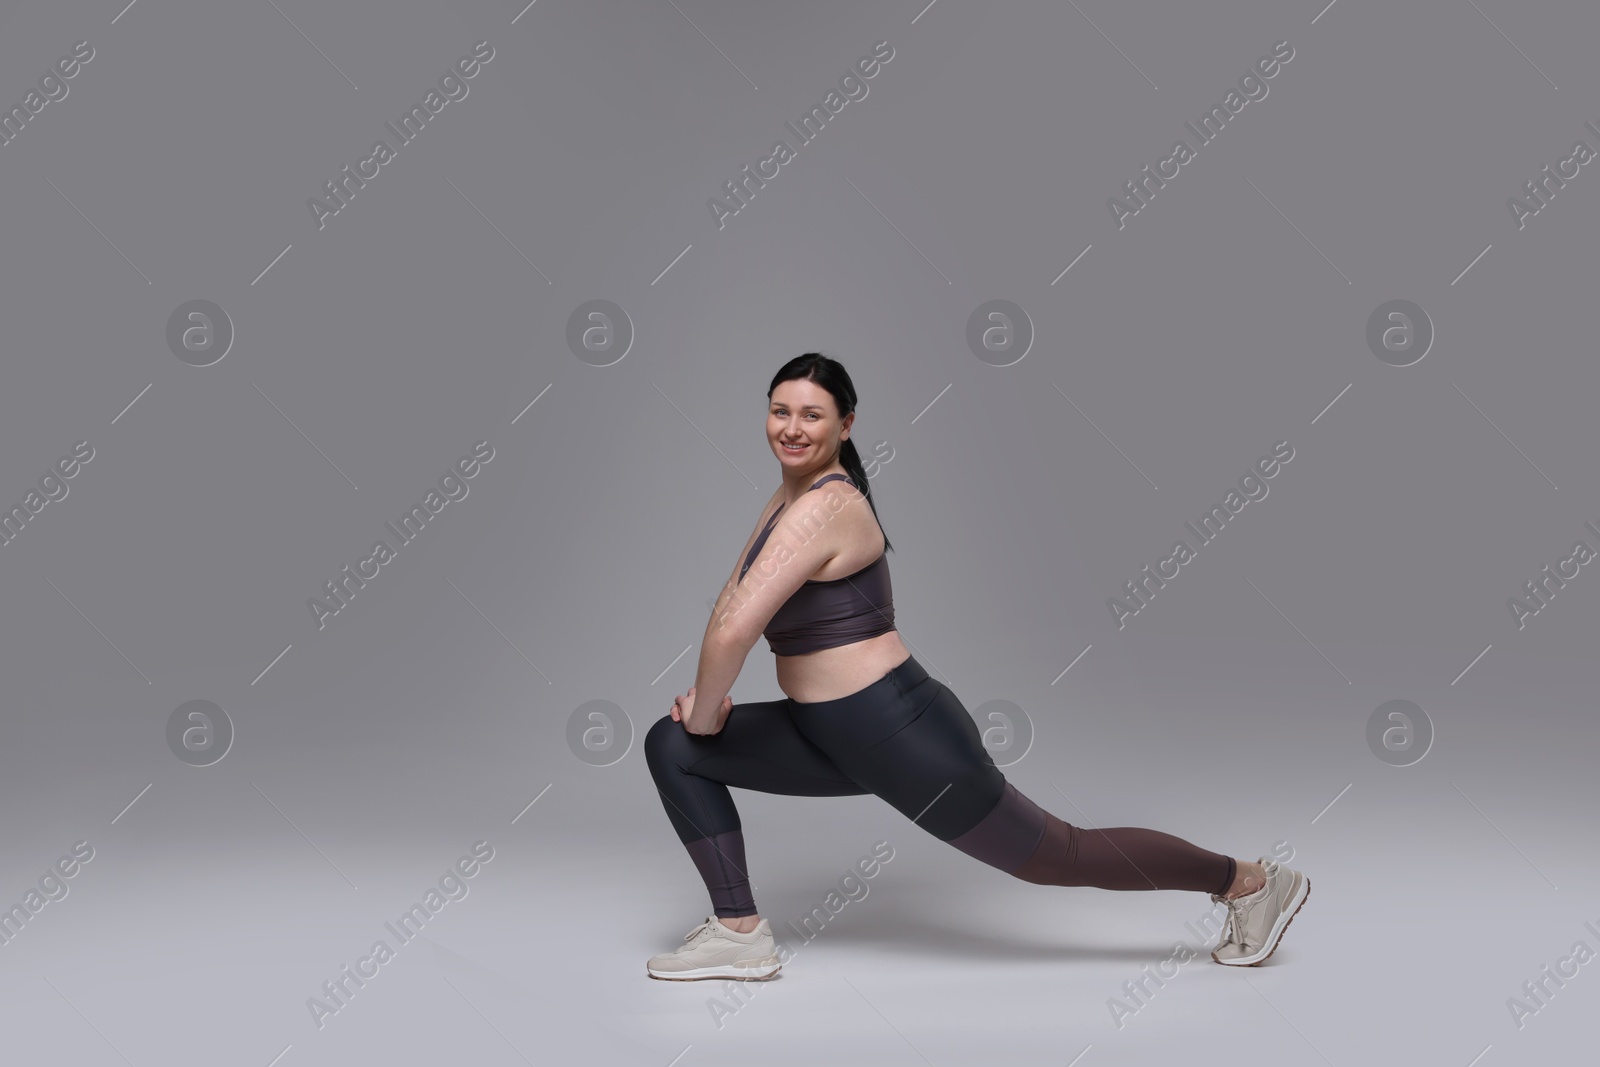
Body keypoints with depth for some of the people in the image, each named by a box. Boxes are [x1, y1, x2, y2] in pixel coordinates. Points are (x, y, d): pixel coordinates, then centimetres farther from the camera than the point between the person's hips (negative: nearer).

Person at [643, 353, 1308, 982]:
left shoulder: (824, 507, -22)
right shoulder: (787, 500, 9)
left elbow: (735, 630, -29)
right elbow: (731, 600, 20)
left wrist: (706, 714, -12)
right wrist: (706, 695, 5)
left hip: (901, 734, -9)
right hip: (834, 739, 9)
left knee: (1059, 856, 6)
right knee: (673, 748, 4)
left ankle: (1250, 882, 25)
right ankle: (739, 933, 7)